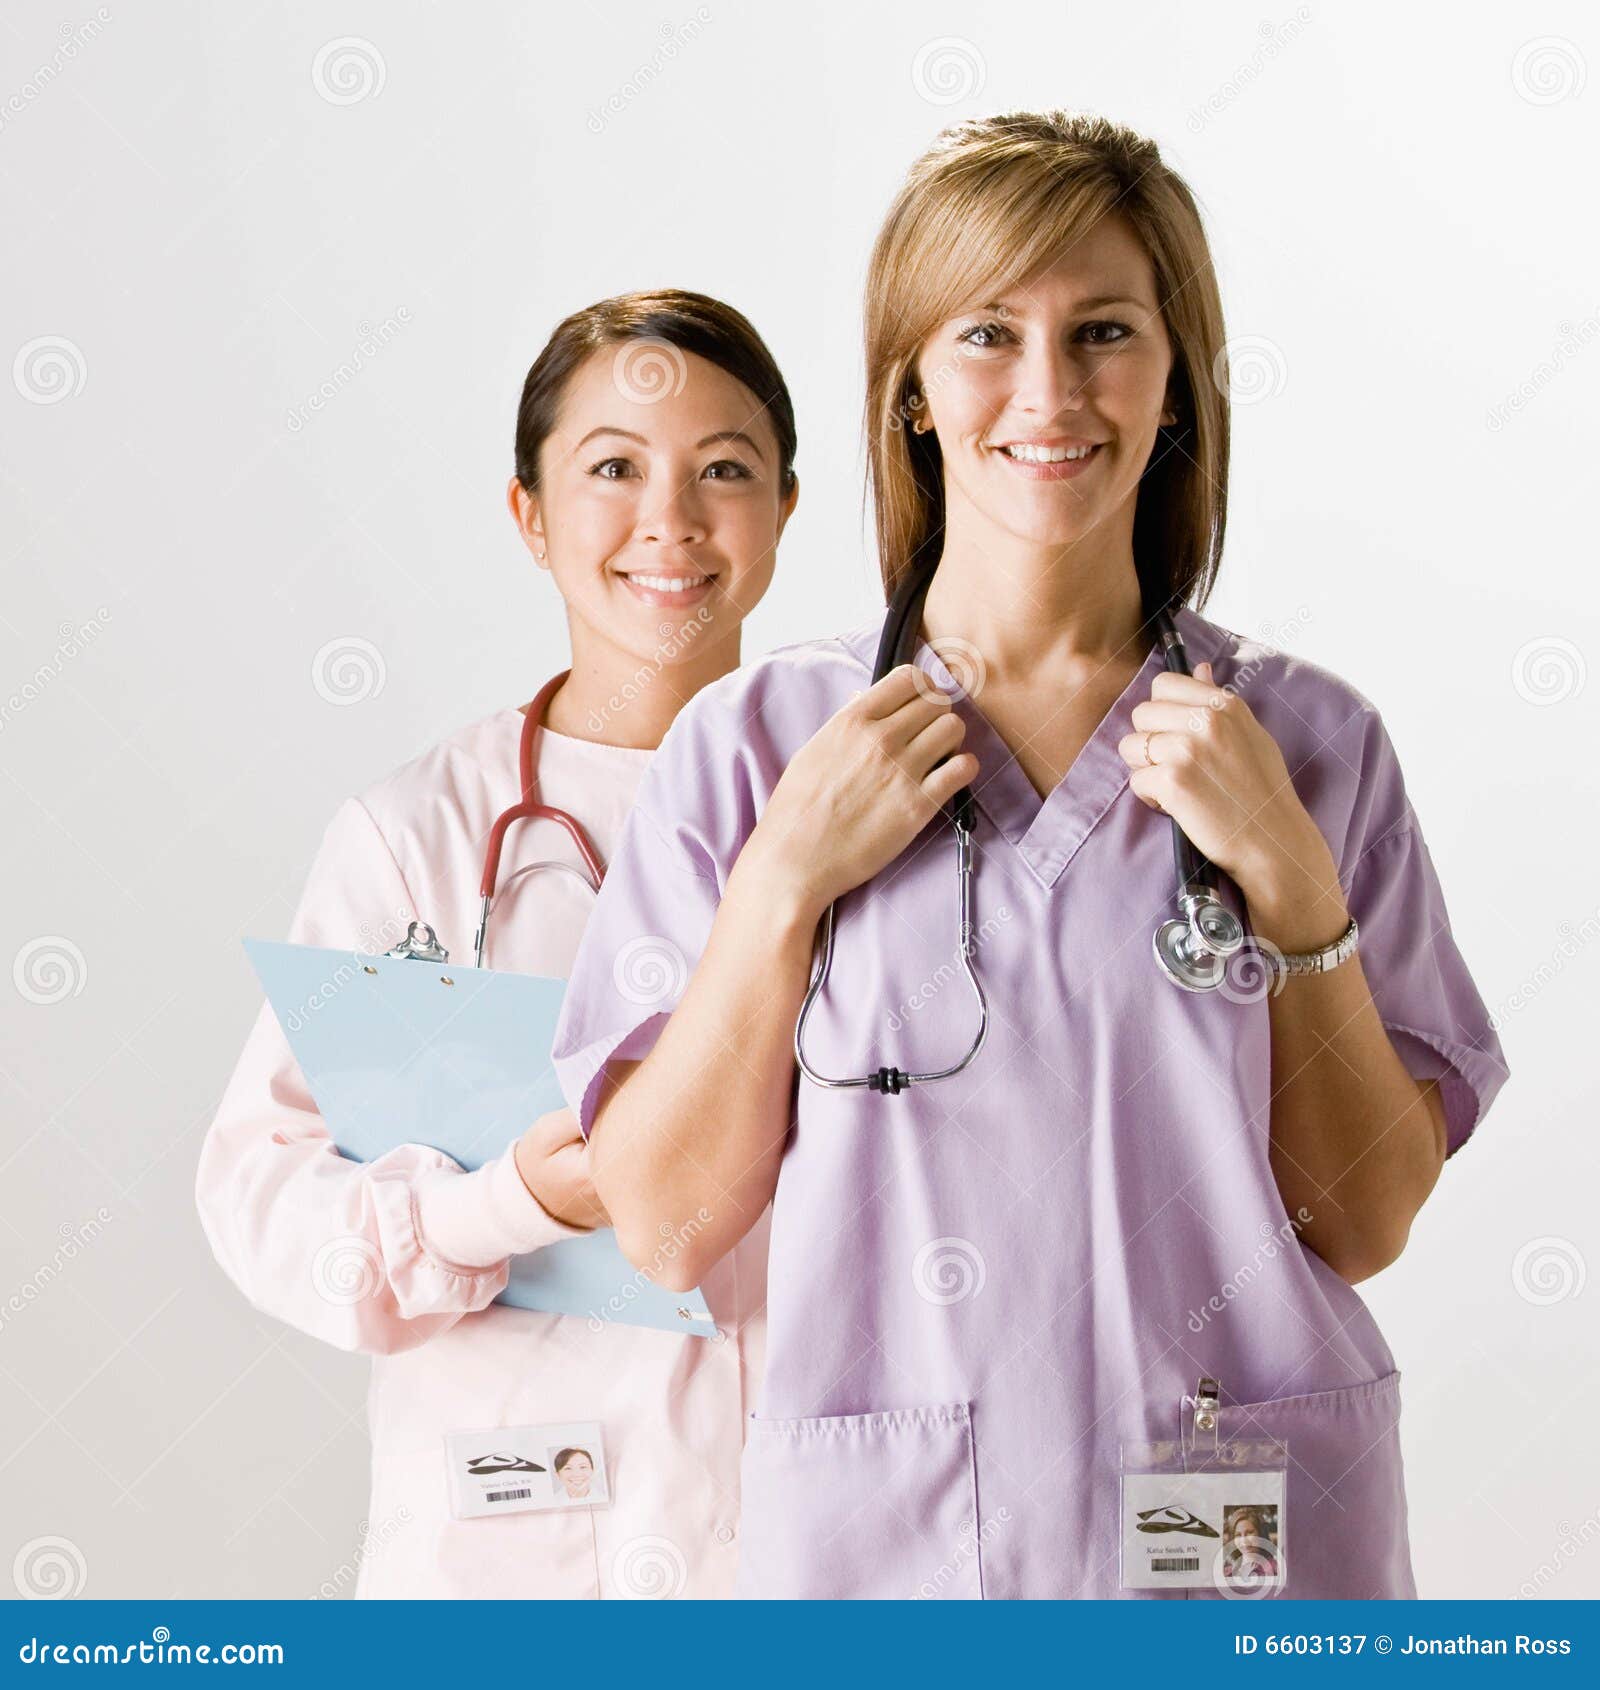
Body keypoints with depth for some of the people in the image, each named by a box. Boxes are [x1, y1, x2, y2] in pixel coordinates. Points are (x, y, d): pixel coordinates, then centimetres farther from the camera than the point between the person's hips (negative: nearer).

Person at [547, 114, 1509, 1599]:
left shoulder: (1311, 742, -2)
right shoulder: (747, 743, -3)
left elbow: (1369, 1225, -3)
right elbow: (664, 1225, -5)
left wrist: (1293, 887, -13)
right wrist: (785, 882, -14)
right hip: (884, 1536, 0)